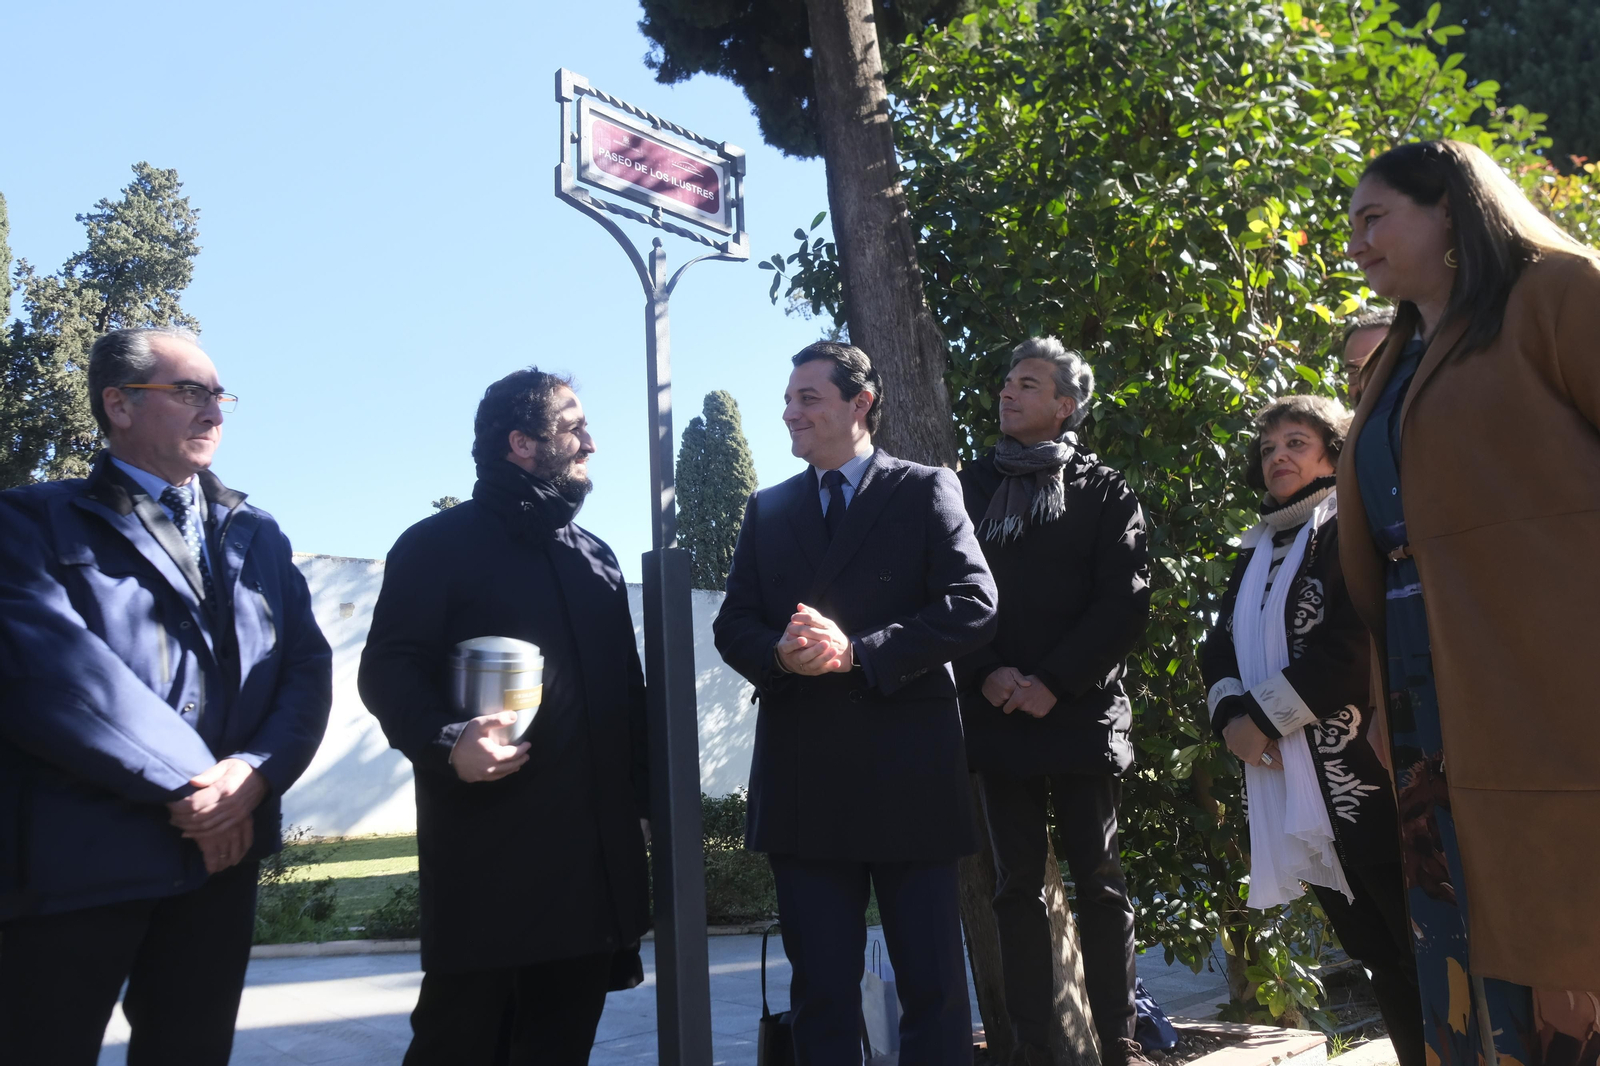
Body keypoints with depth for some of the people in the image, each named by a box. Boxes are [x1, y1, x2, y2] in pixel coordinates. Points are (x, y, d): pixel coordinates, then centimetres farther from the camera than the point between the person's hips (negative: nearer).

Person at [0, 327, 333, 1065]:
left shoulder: (258, 537, 16)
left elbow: (307, 666, 6)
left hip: (221, 856, 5)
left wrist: (256, 773, -13)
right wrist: (190, 782, -18)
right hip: (74, 862, -4)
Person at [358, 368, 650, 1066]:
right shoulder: (442, 543, -1)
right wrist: (448, 744, -26)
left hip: (594, 856, 6)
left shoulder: (596, 557, 19)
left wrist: (647, 794, 12)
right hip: (486, 851, -6)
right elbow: (388, 670, -9)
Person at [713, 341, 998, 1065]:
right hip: (803, 781, 3)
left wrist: (858, 652, -18)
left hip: (908, 776, -3)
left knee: (933, 984, 6)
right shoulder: (767, 510, 16)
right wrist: (779, 653, -13)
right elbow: (733, 626, 10)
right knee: (821, 990, 11)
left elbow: (973, 607, -8)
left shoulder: (927, 490, 3)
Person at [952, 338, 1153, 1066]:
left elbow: (1125, 603, -4)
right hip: (997, 716, 2)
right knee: (1017, 884, 5)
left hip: (1081, 712, -2)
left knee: (1099, 883, 3)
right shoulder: (968, 488, 11)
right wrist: (988, 676, -9)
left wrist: (1054, 683, -13)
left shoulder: (1102, 492, 6)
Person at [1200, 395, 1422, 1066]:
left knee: (1417, 948, -5)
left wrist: (1262, 717, -13)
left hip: (1363, 776, -6)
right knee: (1375, 956, 11)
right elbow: (1221, 650, 12)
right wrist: (1231, 716, -8)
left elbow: (1351, 645, -13)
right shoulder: (1256, 555, 20)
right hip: (1290, 783, 6)